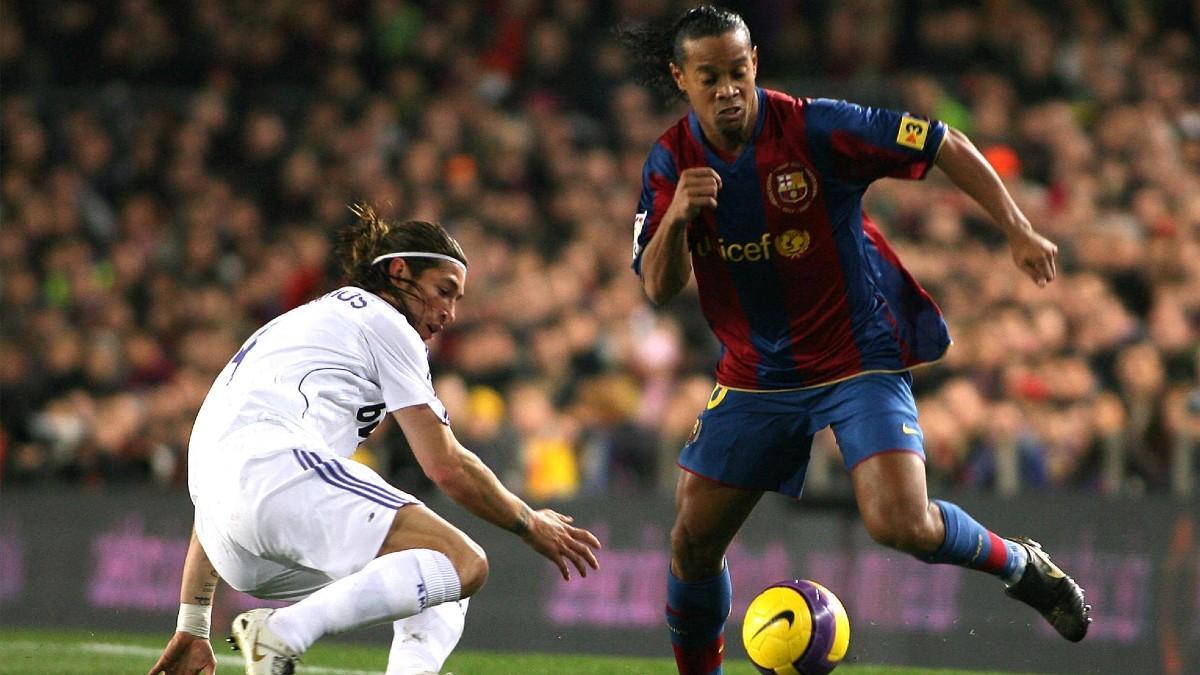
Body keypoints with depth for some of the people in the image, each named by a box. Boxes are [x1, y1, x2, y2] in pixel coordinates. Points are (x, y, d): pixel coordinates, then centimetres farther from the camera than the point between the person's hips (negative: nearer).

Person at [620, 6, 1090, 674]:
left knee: (901, 524, -21)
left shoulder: (815, 129, -17)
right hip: (755, 374, 4)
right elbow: (659, 287, -8)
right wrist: (675, 217, -28)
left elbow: (946, 146, -9)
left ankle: (1020, 565, 7)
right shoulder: (672, 162, -4)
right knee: (693, 541, 1)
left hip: (860, 359, -4)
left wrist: (1019, 230, -14)